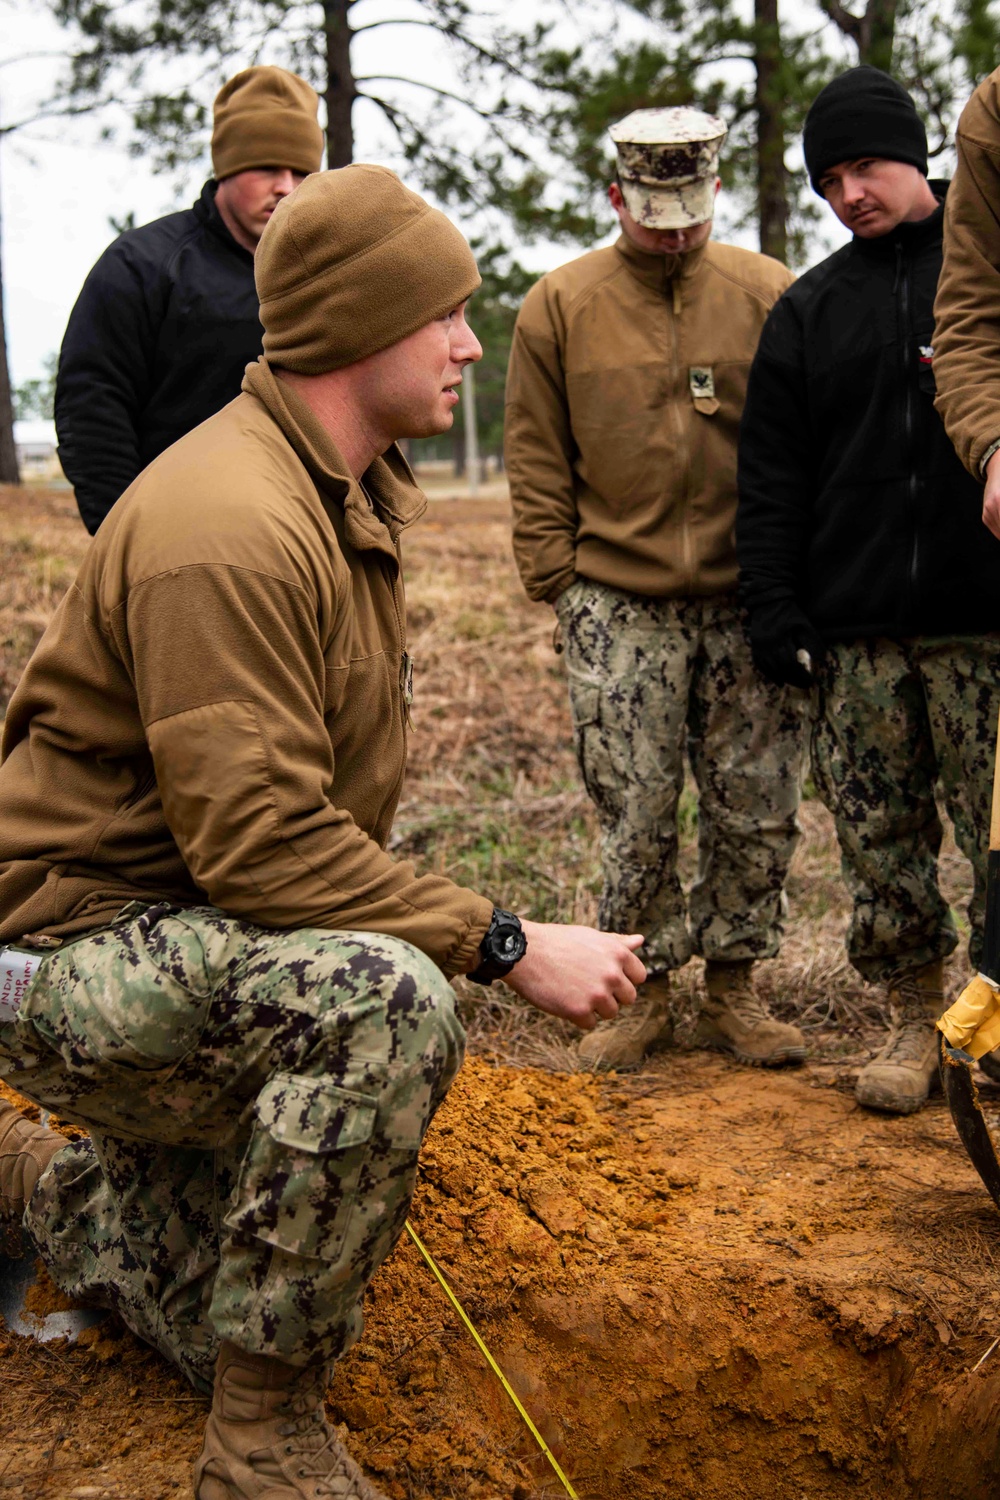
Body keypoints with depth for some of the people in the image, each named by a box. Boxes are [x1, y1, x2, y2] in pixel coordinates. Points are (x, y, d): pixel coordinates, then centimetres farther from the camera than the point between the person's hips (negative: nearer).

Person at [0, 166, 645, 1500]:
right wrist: (506, 945, -29)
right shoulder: (229, 524, -26)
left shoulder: (351, 496, 8)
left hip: (200, 938, 10)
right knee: (386, 1001, -38)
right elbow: (256, 839, -31)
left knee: (246, 1328, 18)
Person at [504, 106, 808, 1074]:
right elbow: (536, 460, 7)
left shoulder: (769, 295, 5)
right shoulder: (560, 306, 4)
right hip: (619, 606, -1)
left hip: (749, 604, 1)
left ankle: (732, 992, 20)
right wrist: (557, 578, 0)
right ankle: (644, 996, 16)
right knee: (634, 822, 2)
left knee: (756, 814, 5)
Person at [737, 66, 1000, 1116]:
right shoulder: (808, 310, 15)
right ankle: (914, 1018, 16)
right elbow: (769, 477, 12)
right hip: (855, 633, 3)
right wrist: (774, 609, 4)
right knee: (879, 835, 5)